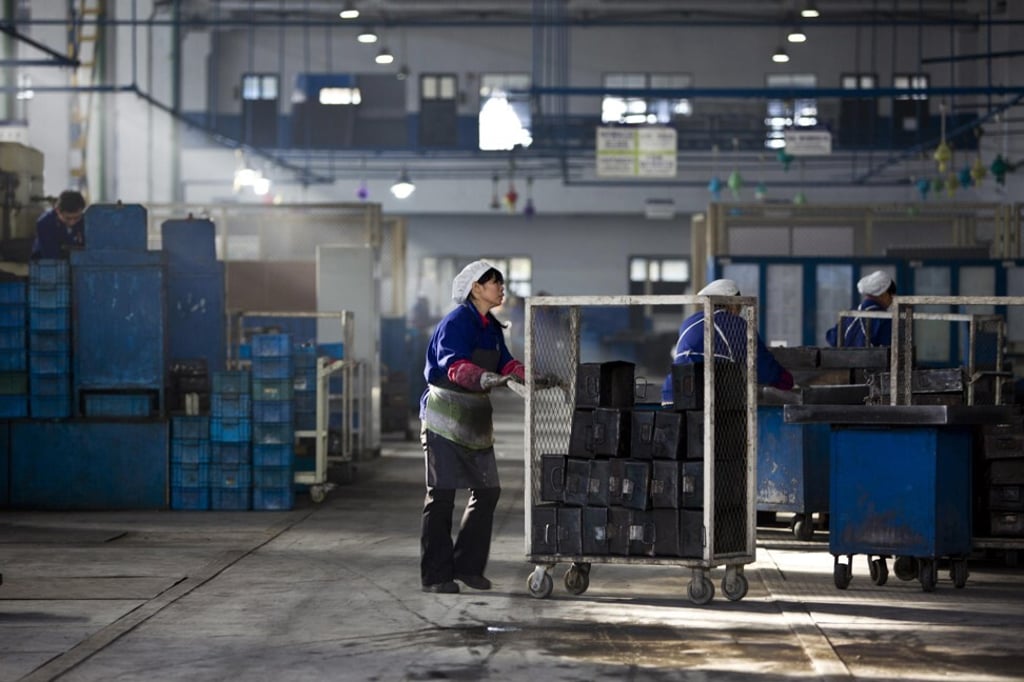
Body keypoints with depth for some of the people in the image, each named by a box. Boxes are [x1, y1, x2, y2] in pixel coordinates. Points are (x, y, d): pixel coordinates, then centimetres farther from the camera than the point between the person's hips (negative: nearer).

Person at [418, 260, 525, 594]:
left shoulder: (492, 327, 12)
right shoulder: (456, 322, -15)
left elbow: (505, 364, 11)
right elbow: (454, 364, -29)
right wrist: (483, 378, -47)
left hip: (476, 419, 8)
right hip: (446, 416, -8)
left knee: (487, 491, 6)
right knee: (442, 495, -4)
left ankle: (467, 565, 17)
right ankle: (435, 575, 0)